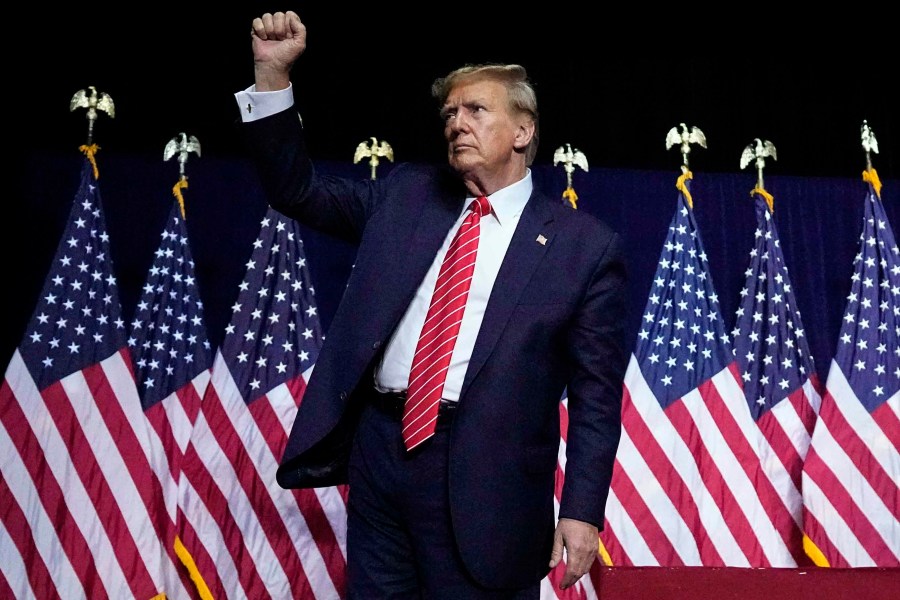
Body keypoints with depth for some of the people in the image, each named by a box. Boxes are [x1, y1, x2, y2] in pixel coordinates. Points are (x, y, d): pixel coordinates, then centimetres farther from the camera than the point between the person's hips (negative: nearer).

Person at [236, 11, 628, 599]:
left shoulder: (586, 245, -1)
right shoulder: (406, 193, 12)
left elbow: (596, 396, -2)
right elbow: (298, 189, 14)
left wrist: (582, 511, -7)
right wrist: (273, 73, 2)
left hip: (483, 480, -4)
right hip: (377, 449, 4)